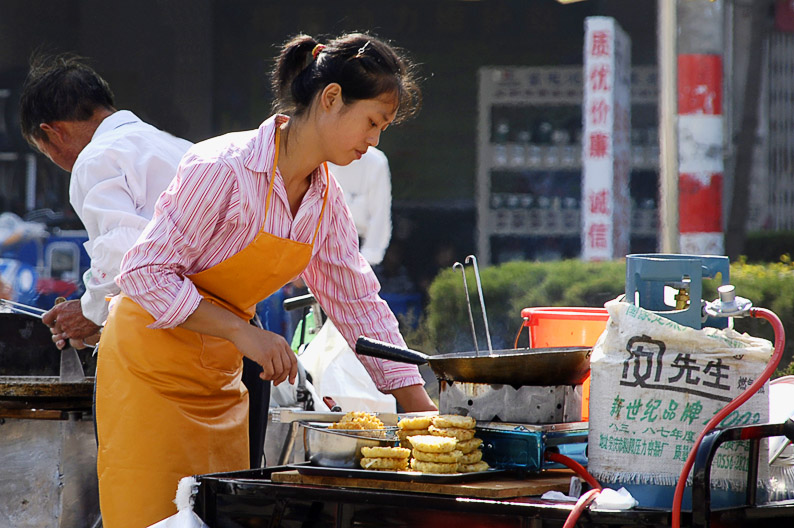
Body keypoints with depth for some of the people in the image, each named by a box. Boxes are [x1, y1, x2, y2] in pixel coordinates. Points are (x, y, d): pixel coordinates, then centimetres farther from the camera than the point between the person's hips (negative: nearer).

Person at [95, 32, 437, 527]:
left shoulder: (326, 197, 3)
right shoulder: (224, 167, -21)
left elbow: (357, 300, 10)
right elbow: (147, 274, -20)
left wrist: (423, 409, 5)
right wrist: (243, 332, -25)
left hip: (220, 376, 7)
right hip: (152, 363, -7)